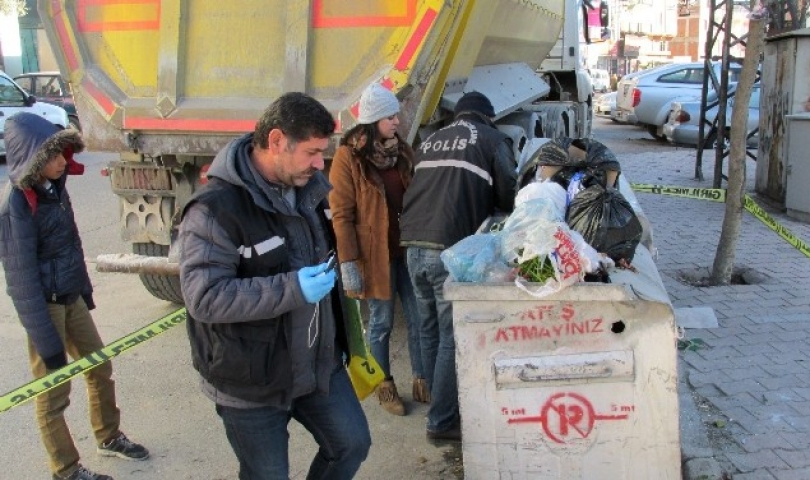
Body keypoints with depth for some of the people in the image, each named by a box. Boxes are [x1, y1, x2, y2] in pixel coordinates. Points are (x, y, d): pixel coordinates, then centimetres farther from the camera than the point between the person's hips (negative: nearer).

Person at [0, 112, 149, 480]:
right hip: (44, 305, -8)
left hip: (71, 298, 8)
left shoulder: (54, 186, 0)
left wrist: (85, 287, 21)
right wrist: (47, 342, -22)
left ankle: (109, 438, 41)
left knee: (100, 368, 20)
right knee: (53, 392, 6)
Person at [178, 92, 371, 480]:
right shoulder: (216, 208, -24)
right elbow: (204, 296, -30)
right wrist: (291, 290, -35)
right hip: (251, 381, -6)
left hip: (319, 362, 7)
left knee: (352, 443, 15)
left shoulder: (309, 187, 2)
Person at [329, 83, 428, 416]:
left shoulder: (403, 151, 8)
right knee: (381, 322, 8)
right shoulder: (349, 157, -10)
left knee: (418, 319, 8)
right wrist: (348, 262, -15)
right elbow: (341, 214, -11)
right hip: (374, 253, -5)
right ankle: (385, 386, 25)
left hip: (408, 249, 5)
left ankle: (421, 380, 24)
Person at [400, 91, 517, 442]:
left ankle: (441, 401, 31)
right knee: (452, 336, 2)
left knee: (430, 329, 17)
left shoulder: (430, 141, 20)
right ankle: (442, 421, 9)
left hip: (414, 245, 6)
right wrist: (490, 209, 26)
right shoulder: (492, 140, 6)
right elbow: (509, 196, 5)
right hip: (451, 249, -6)